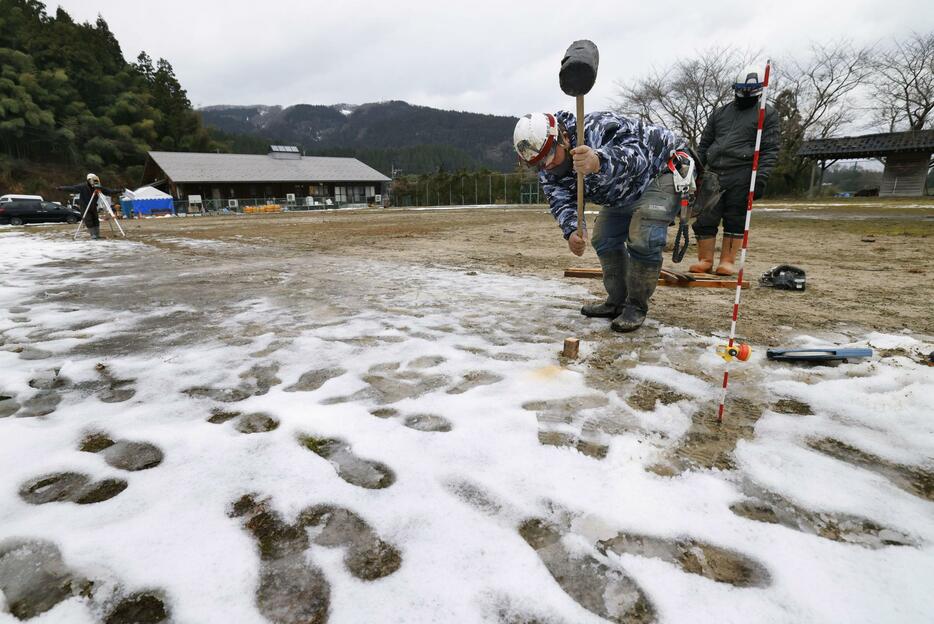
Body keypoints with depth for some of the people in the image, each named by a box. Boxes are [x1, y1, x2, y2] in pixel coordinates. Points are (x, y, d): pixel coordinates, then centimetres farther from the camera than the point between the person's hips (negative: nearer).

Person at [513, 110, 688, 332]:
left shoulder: (599, 128, -37)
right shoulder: (549, 169, -13)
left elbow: (636, 155, -52)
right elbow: (561, 201, -24)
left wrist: (600, 161, -74)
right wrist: (571, 231, -45)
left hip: (661, 171, -8)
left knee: (642, 240, -22)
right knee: (603, 239, 5)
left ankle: (637, 307, -7)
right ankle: (617, 302, 18)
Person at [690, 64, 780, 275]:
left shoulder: (767, 114, 8)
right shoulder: (720, 113, 19)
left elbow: (770, 150, 0)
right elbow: (704, 144, 20)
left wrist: (761, 177, -12)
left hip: (742, 176, -3)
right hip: (713, 174, 3)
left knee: (735, 221, 0)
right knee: (704, 219, -3)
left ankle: (727, 261, 7)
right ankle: (705, 260, 5)